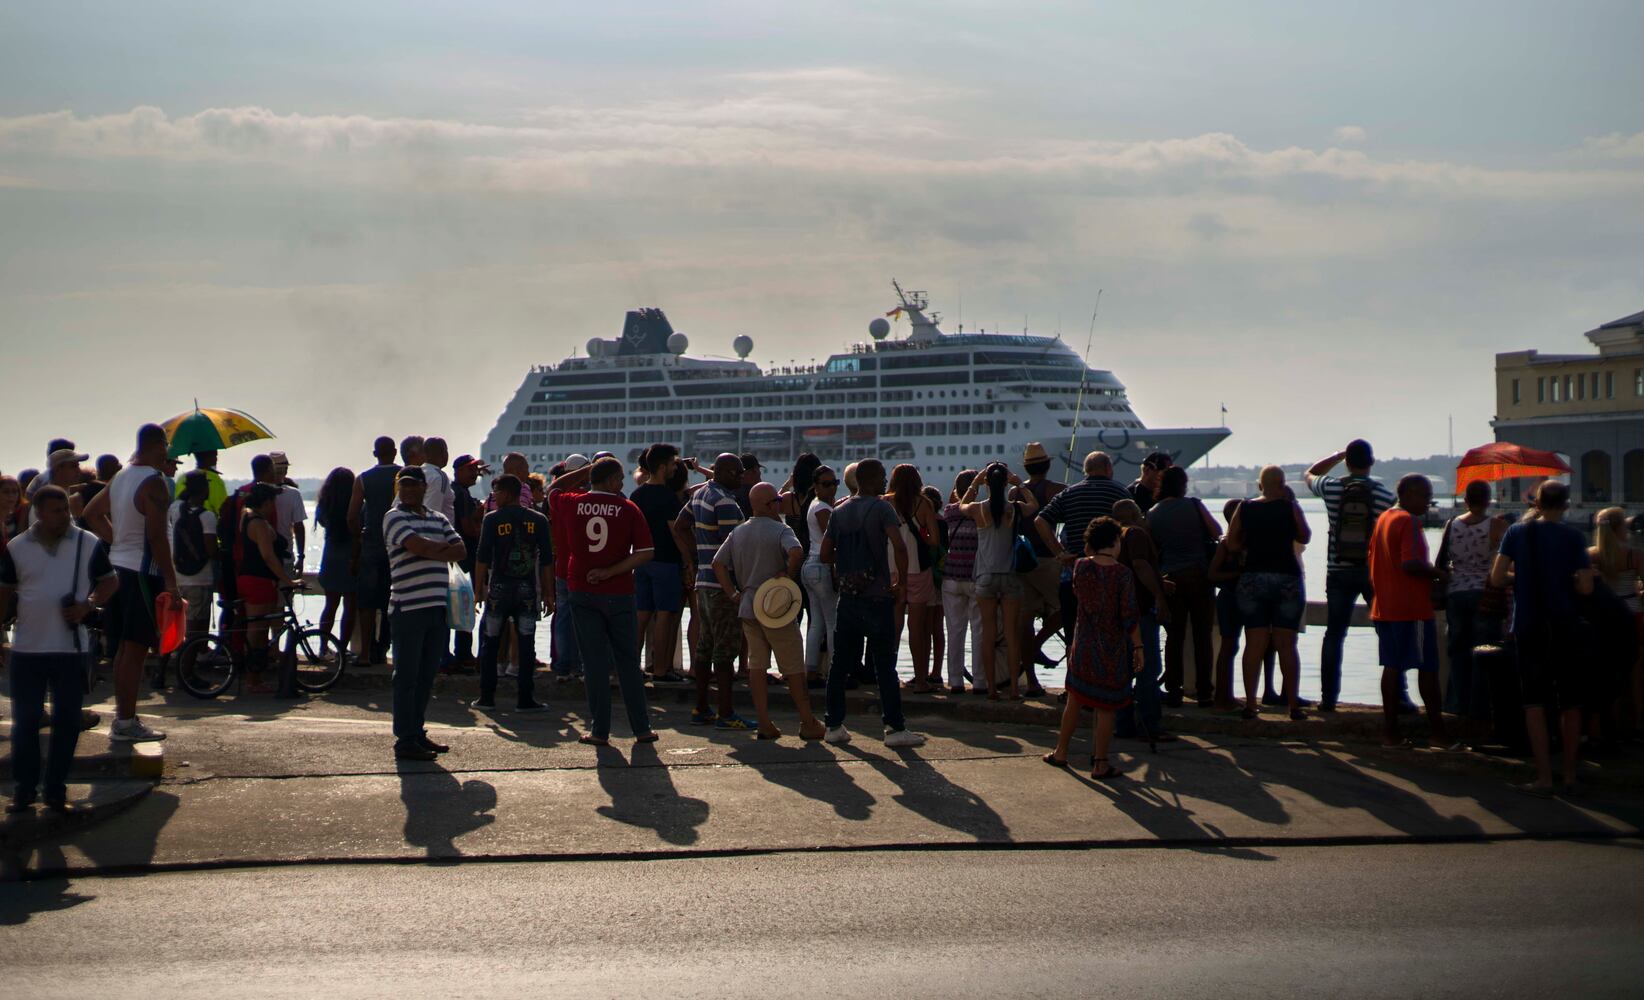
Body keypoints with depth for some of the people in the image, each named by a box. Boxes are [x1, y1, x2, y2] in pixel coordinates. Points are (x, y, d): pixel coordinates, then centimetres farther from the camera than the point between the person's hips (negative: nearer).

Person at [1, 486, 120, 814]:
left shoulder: (89, 544, 0)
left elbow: (110, 581, 7)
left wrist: (88, 605, -9)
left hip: (71, 648, 0)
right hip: (27, 649, 0)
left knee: (67, 722, 4)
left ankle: (56, 790, 13)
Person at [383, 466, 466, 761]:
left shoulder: (439, 519, 17)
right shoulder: (394, 517, -2)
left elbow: (461, 551, 4)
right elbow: (420, 547, -17)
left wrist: (431, 550, -10)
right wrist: (445, 547, -1)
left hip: (437, 606, 6)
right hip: (408, 607, -6)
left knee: (427, 675, 10)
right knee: (407, 676, -3)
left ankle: (418, 732, 19)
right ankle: (405, 740, -1)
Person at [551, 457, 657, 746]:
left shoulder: (572, 504, 0)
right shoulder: (628, 509, -5)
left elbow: (552, 491, 24)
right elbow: (645, 553, -11)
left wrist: (585, 471, 22)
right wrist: (611, 571, -9)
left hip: (583, 592, 1)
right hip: (619, 593, -1)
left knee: (595, 663, 4)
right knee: (628, 662, 8)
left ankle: (599, 730, 2)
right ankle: (642, 729, 11)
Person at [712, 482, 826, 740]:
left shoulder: (737, 532, 10)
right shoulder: (780, 530, -10)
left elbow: (718, 563, 7)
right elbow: (796, 552, -29)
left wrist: (733, 594, 6)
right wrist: (788, 576, -14)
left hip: (747, 609, 6)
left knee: (756, 665, 9)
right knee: (793, 667, 3)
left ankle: (764, 723, 6)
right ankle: (808, 723, 7)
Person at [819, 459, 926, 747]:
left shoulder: (840, 511, 10)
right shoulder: (881, 508, -9)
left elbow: (825, 554, 9)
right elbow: (899, 546, -22)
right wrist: (901, 580, -10)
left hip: (847, 596, 6)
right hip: (877, 596, -6)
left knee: (840, 663, 9)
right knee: (885, 665, -3)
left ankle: (834, 725, 11)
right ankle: (895, 728, -2)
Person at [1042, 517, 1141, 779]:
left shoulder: (1081, 566, -5)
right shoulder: (1122, 574, -15)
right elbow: (1130, 617, -15)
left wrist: (1088, 555, 16)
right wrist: (1138, 647, -6)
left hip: (1083, 646, 4)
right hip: (1112, 649, -4)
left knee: (1075, 699, 19)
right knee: (1107, 708, 5)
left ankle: (1061, 752, 28)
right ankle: (1100, 764, 9)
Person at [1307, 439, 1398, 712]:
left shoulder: (1332, 488, -4)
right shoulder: (1385, 494, -7)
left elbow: (1310, 474, 19)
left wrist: (1340, 454, 19)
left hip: (1339, 572, 1)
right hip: (1375, 573, -1)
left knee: (1334, 635, 8)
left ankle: (1328, 697, 5)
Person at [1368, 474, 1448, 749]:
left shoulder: (1383, 519, 14)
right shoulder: (1409, 521, -14)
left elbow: (1372, 560, 19)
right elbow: (1410, 563, -24)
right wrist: (1438, 574, -11)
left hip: (1384, 609, 8)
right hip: (1412, 609, -8)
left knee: (1392, 667, 8)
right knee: (1428, 668, 0)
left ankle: (1391, 732, 8)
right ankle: (1437, 732, 3)